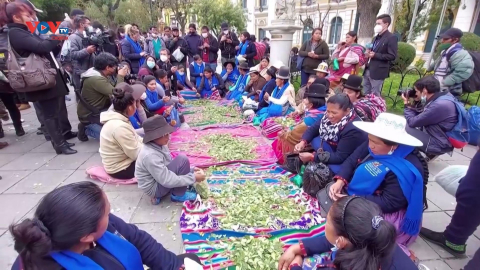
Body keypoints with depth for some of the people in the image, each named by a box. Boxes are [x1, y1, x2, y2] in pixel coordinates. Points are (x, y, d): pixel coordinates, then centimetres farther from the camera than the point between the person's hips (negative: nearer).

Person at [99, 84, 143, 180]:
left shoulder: (115, 119, -1)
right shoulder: (120, 127, -31)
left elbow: (134, 138, 8)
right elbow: (136, 154, -26)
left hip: (121, 160, 9)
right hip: (120, 169, -9)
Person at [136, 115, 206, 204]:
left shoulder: (159, 145, -4)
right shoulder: (150, 155, -31)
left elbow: (170, 163, 7)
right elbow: (167, 181, -29)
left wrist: (191, 170, -5)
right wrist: (193, 178, -25)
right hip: (154, 188, -9)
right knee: (182, 160, -22)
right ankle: (178, 195, -4)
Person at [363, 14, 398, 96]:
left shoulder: (392, 38, -7)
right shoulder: (376, 37, 19)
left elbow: (392, 56, -14)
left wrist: (375, 55, -19)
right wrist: (368, 53, 3)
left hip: (378, 72, -8)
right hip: (367, 70, 8)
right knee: (365, 95, 11)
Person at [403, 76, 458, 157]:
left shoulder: (439, 105, -29)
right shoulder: (442, 96, 1)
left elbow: (412, 122, -19)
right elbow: (421, 116, 14)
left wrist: (406, 105, -5)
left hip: (438, 144, -10)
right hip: (438, 136, 10)